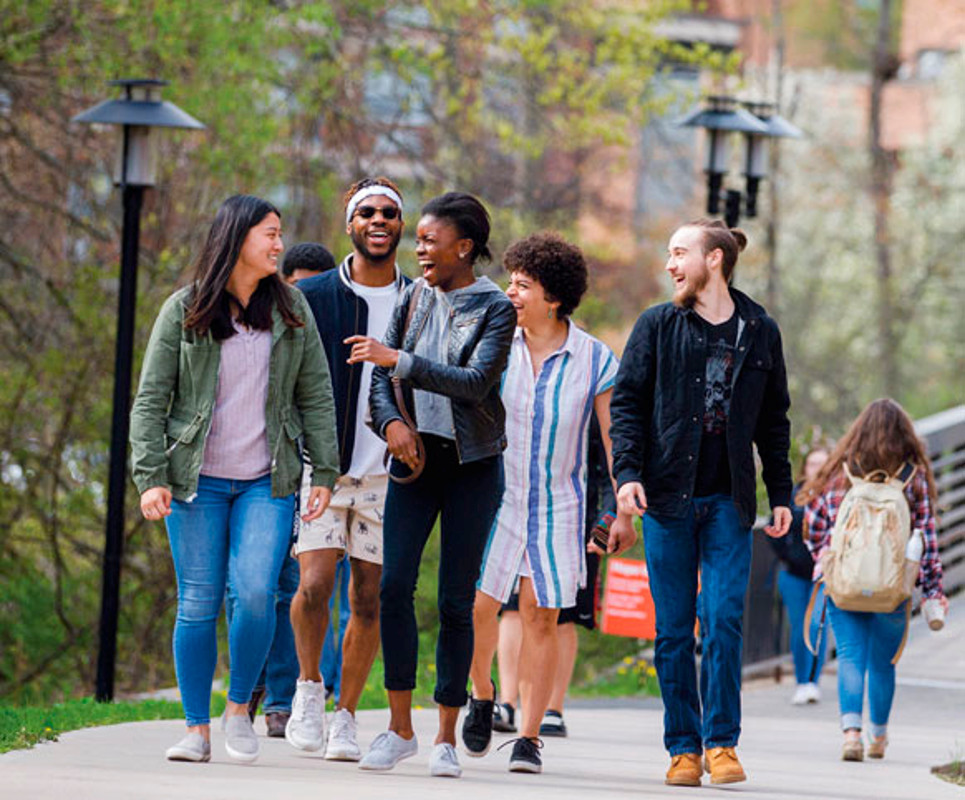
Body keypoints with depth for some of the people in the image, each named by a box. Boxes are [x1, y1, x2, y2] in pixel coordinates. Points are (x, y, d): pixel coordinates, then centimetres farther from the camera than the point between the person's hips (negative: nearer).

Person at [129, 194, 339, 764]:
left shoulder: (292, 310, 8)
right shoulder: (184, 311, 1)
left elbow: (317, 397, 10)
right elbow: (151, 400, 0)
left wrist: (325, 473, 3)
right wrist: (151, 477, -9)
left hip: (268, 482, 1)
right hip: (197, 480, -1)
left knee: (255, 593, -15)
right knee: (199, 604, -2)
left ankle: (241, 708, 5)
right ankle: (197, 728, 7)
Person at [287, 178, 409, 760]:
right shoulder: (313, 297, 4)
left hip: (387, 472, 2)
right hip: (321, 466, -1)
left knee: (369, 601, 2)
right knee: (315, 584, -16)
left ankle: (347, 717, 13)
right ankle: (309, 685, 8)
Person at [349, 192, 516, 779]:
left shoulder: (494, 308, -5)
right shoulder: (414, 297, 10)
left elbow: (476, 381, -17)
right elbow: (381, 376, 11)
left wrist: (399, 359, -21)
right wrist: (392, 422, -8)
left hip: (472, 465, -4)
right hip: (416, 459, 4)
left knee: (456, 599, -2)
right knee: (394, 584, -9)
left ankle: (447, 737, 5)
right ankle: (400, 726, -1)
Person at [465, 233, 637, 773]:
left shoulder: (594, 359, -4)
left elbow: (614, 438, 1)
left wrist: (624, 514, 0)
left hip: (558, 505, -1)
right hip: (497, 496, 1)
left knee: (542, 617, -1)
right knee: (478, 606, -7)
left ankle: (529, 736, 4)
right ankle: (482, 697, 22)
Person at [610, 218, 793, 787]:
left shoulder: (761, 332, 8)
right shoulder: (658, 326, 5)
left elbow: (774, 420, 14)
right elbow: (627, 402, 4)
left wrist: (781, 495, 11)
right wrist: (628, 472, -8)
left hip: (729, 501, 0)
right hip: (668, 495, 0)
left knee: (724, 619, -9)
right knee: (674, 629, 2)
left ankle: (721, 741, -1)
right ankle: (684, 746, 9)